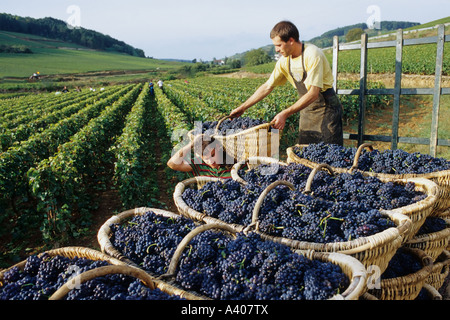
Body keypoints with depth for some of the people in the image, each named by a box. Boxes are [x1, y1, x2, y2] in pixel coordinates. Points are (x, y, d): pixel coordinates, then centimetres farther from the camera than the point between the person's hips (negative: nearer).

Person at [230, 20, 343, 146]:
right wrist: (242, 108, 8)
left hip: (327, 108, -6)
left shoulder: (312, 55, -22)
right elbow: (267, 87, 8)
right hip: (307, 110, 7)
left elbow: (313, 93, -27)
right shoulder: (284, 61, 0)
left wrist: (285, 114, -30)